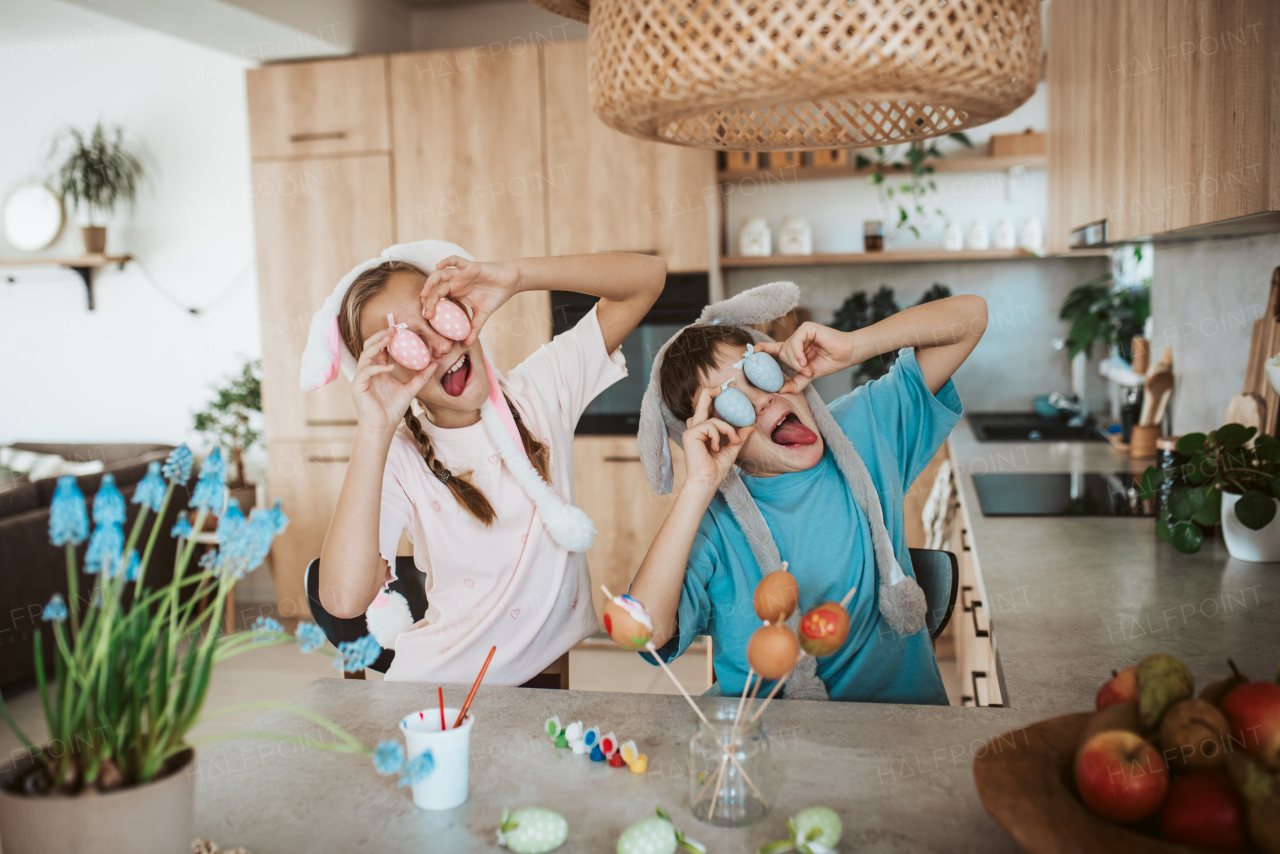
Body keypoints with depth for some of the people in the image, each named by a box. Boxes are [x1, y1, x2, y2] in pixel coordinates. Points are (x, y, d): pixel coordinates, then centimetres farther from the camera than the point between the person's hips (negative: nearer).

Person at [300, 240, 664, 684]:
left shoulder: (541, 390, -2)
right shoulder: (396, 460, -9)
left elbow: (647, 275, -4)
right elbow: (343, 599, -25)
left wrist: (514, 275, -16)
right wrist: (373, 431, -24)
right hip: (441, 685, -3)